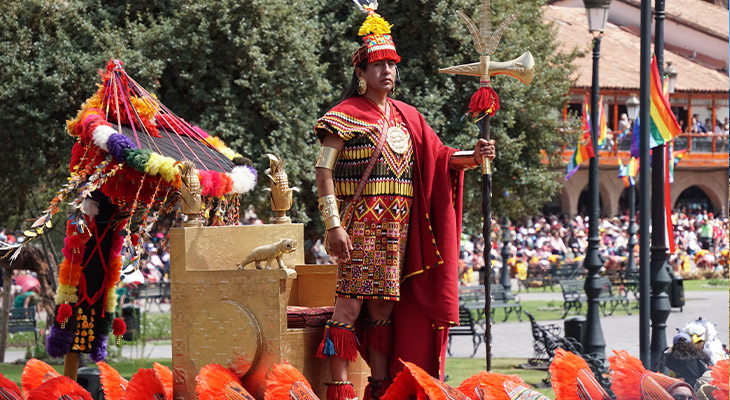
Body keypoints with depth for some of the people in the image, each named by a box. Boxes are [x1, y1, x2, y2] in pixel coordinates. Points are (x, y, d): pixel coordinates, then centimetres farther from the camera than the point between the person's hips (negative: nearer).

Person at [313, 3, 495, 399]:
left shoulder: (406, 117, 17)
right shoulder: (347, 115, -2)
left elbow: (438, 158, 14)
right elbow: (323, 169, -8)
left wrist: (474, 156, -6)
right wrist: (333, 225, -16)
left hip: (397, 225, 6)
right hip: (359, 222, -6)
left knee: (384, 307, 8)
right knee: (350, 303, -11)